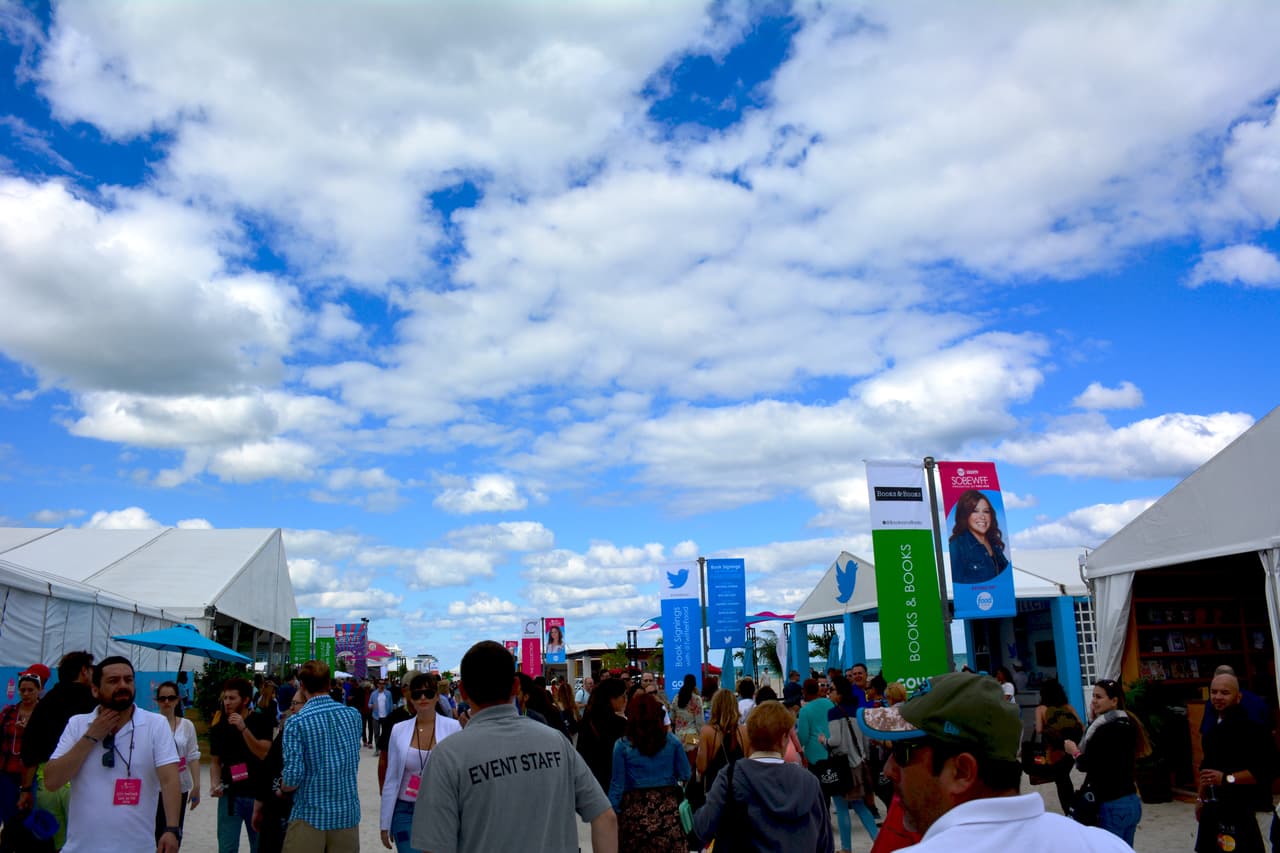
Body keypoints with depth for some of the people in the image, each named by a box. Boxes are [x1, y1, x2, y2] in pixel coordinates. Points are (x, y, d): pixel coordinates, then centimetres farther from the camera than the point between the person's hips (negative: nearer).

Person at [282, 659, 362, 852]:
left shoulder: (296, 722, -12)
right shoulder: (353, 715, 0)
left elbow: (293, 777, -16)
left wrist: (282, 787, 5)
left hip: (310, 815, -4)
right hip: (348, 813, 4)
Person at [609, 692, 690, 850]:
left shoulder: (622, 745, -7)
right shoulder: (672, 741, -1)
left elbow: (618, 784, -5)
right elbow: (684, 775, 6)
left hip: (635, 809, -1)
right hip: (667, 807, 1)